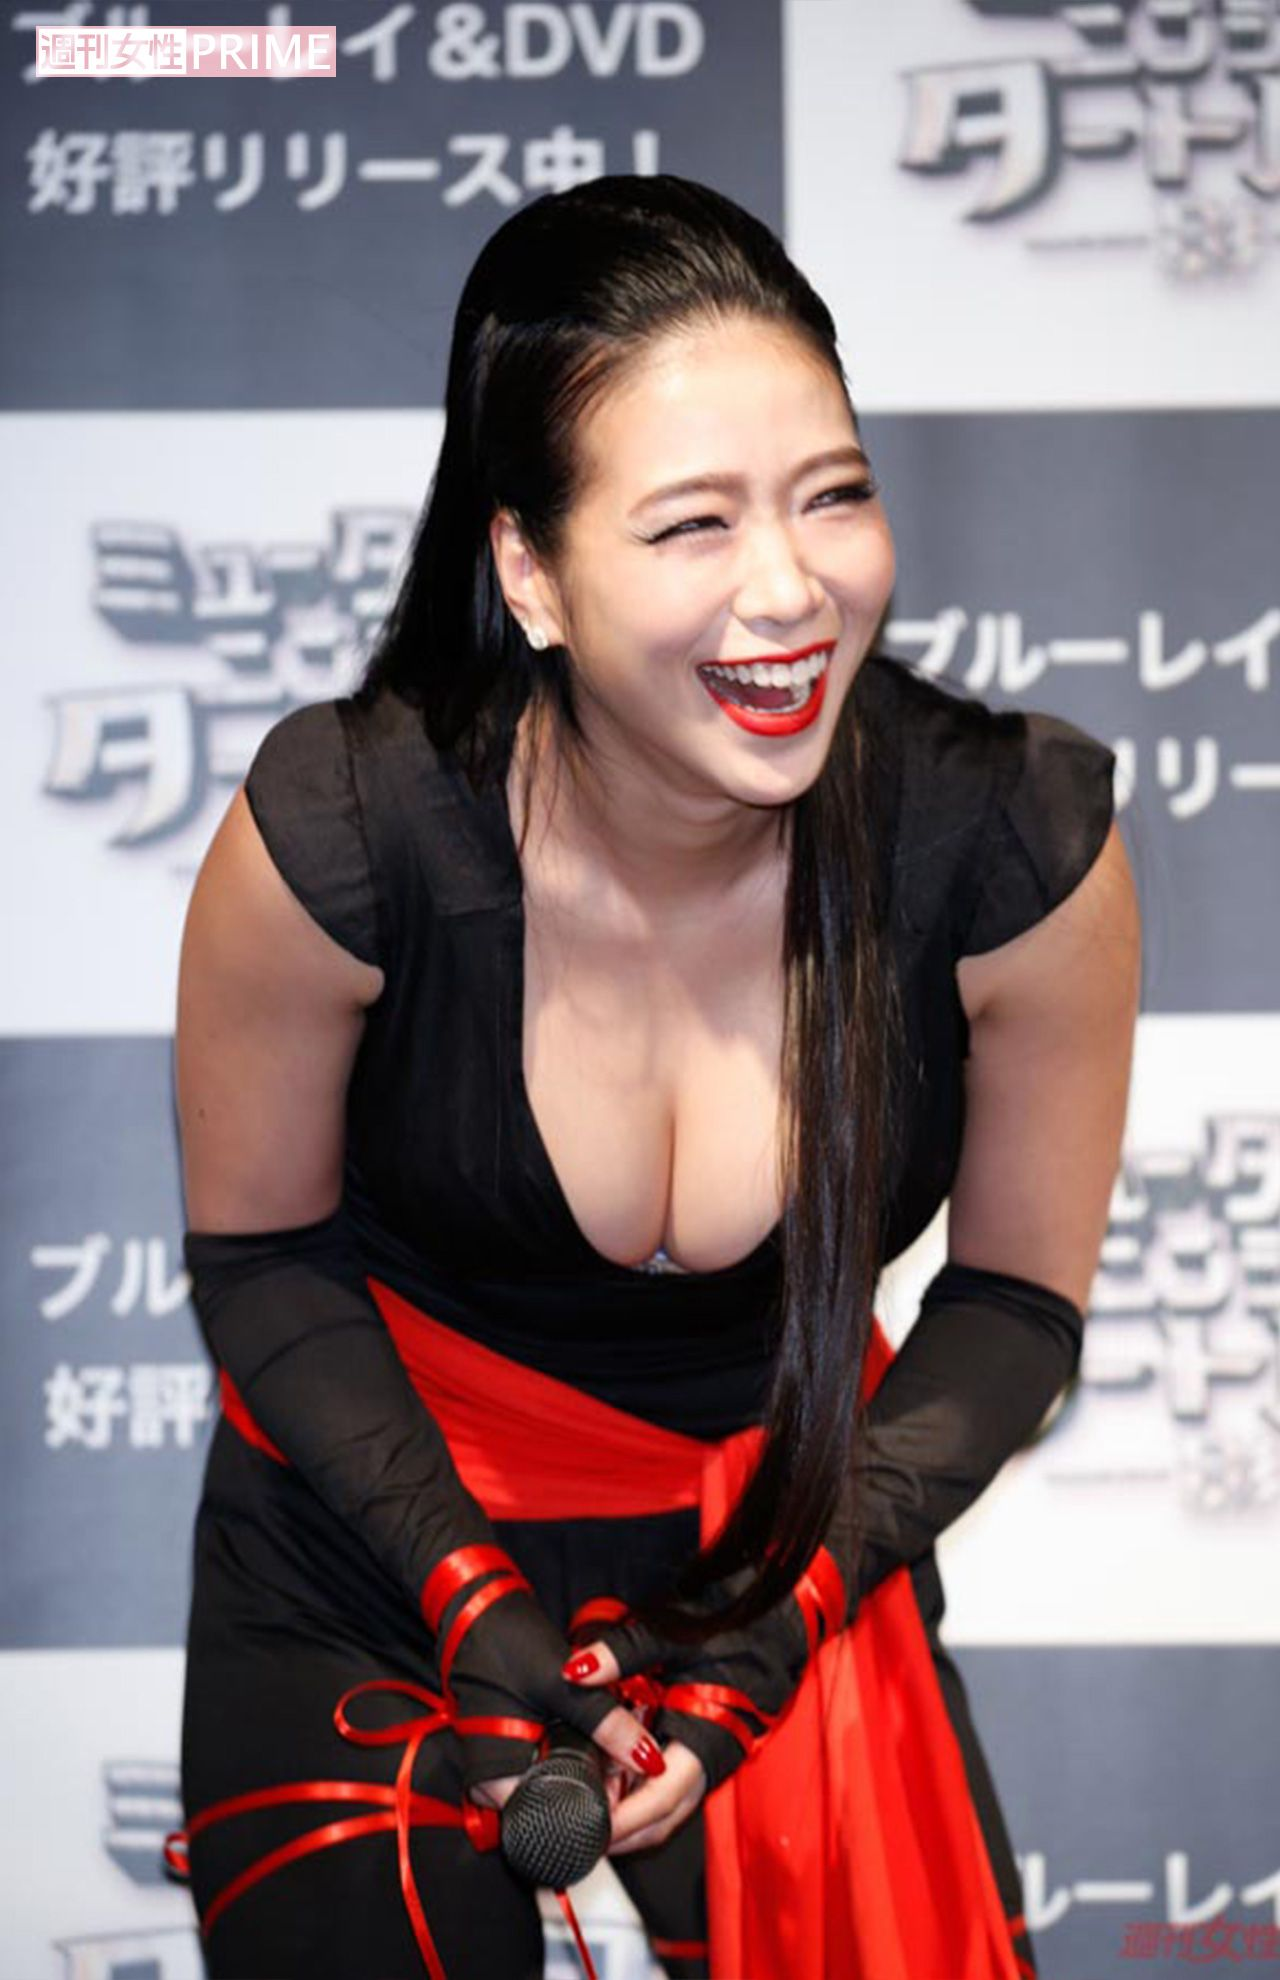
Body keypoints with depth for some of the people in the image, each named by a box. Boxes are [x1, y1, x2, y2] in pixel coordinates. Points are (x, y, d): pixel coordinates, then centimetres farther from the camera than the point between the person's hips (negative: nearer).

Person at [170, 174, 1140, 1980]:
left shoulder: (1024, 845, -23)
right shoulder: (340, 833, -26)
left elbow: (1016, 1298, -7)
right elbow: (262, 1248, -8)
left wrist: (777, 1614, -15)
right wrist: (465, 1593, -16)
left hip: (791, 1536, 1)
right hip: (381, 1524, -1)